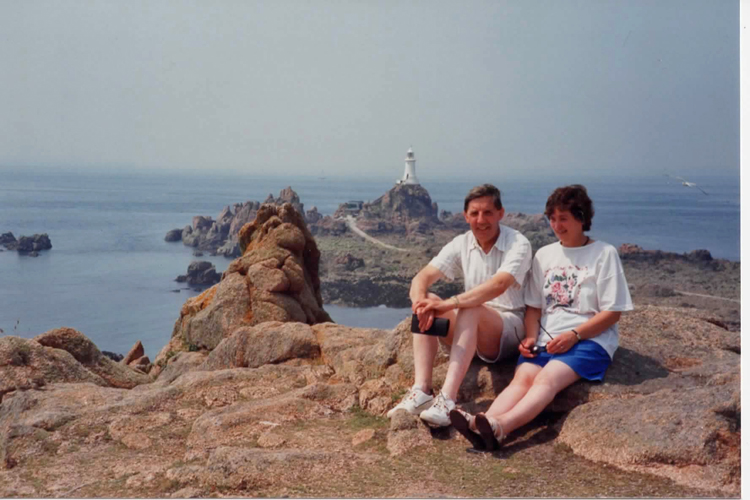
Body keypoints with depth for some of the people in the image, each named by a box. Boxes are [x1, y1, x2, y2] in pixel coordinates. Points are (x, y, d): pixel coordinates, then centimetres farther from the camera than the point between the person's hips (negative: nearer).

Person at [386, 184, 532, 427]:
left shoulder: (518, 244, -13)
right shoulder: (461, 244, 2)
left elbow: (498, 286, -32)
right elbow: (422, 277, -9)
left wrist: (448, 304, -41)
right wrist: (420, 301, -33)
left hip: (509, 330, -5)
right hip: (470, 328, 5)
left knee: (470, 309, -35)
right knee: (428, 303, -19)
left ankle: (447, 400, -45)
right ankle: (421, 391, -30)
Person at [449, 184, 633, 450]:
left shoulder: (604, 254, 3)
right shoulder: (544, 255, 18)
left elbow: (612, 312, -2)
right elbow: (534, 306, 18)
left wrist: (573, 335, -13)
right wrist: (531, 337, -1)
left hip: (589, 340, -4)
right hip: (546, 339, 4)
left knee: (547, 379, -30)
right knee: (522, 377, -25)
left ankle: (499, 426, -54)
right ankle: (481, 424, -50)